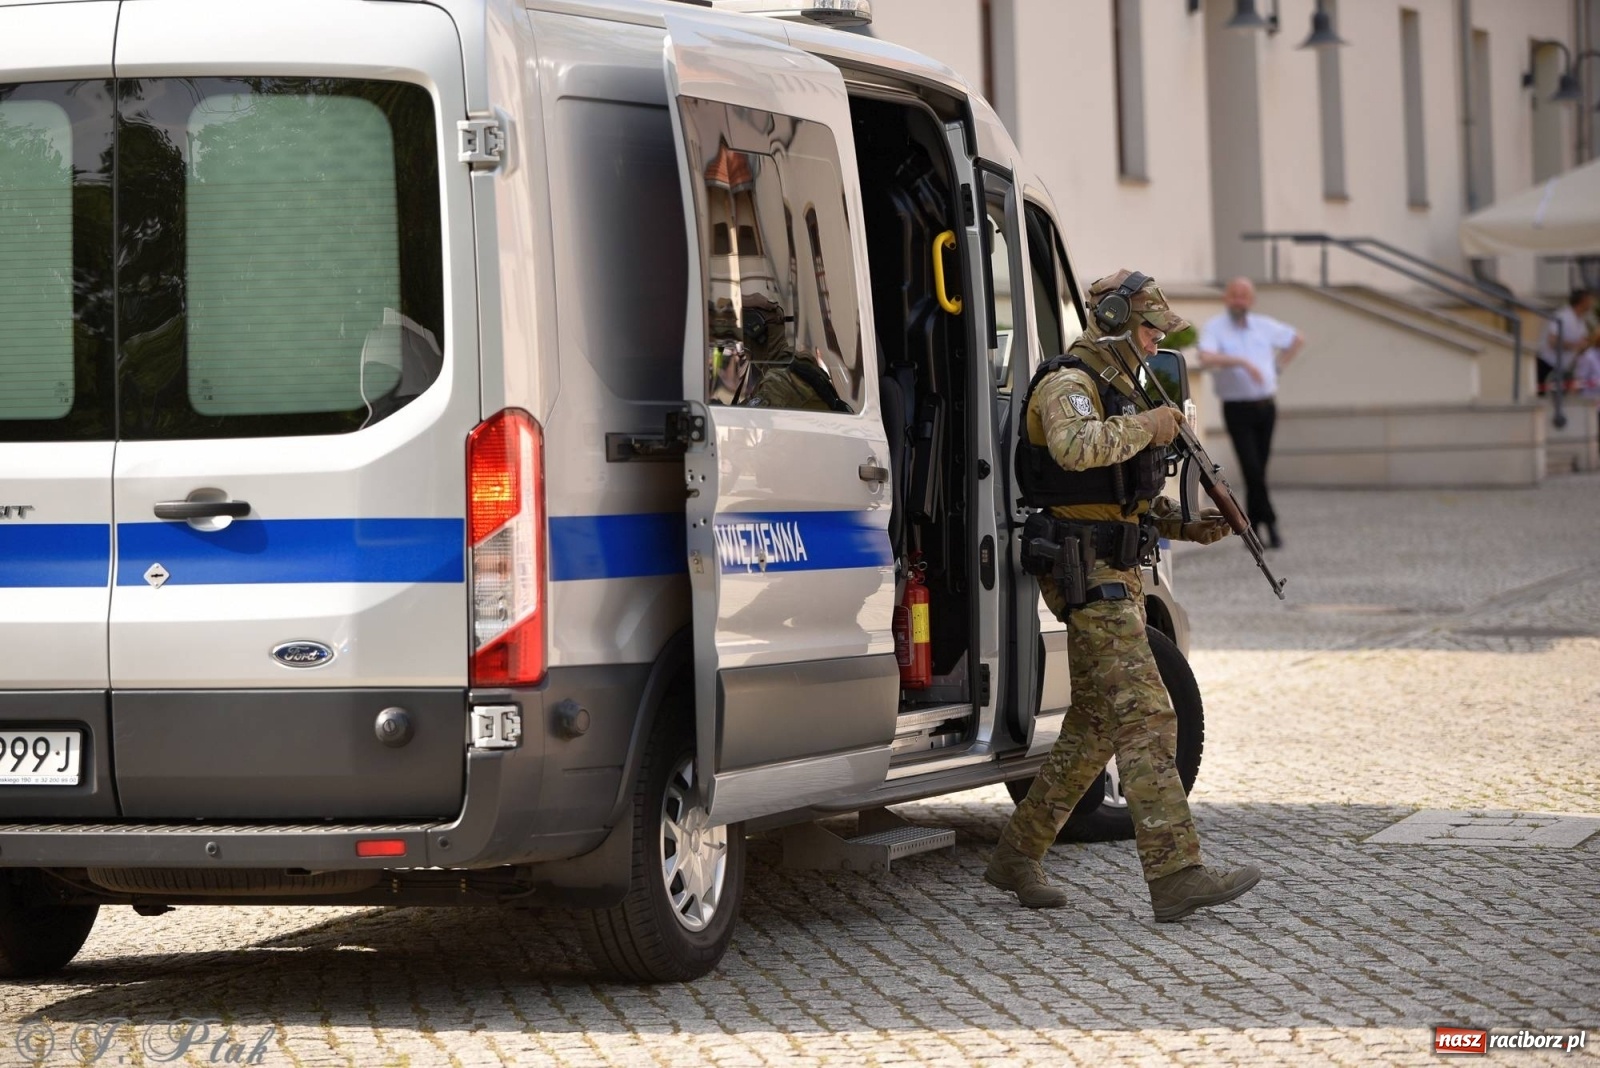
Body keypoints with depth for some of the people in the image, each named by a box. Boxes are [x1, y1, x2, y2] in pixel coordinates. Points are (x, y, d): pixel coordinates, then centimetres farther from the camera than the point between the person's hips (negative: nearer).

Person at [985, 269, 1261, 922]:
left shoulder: (1118, 389, 21)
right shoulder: (1069, 385, -10)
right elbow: (1075, 447, -34)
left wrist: (1188, 525, 11)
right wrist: (1147, 427, -22)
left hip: (1118, 575, 10)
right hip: (1090, 576, -10)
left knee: (1095, 727, 14)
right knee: (1146, 719, -15)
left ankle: (1017, 856, 22)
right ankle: (1175, 876, -19)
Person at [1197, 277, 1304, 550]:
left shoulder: (1265, 326, 9)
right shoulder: (1215, 327, -5)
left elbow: (1297, 339, 26)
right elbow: (1206, 358, -24)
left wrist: (1278, 366, 16)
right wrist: (1241, 362, -31)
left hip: (1265, 405, 4)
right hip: (1237, 407, -4)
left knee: (1259, 470, 7)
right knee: (1252, 469, -12)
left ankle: (1253, 529, 15)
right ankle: (1270, 523, -8)